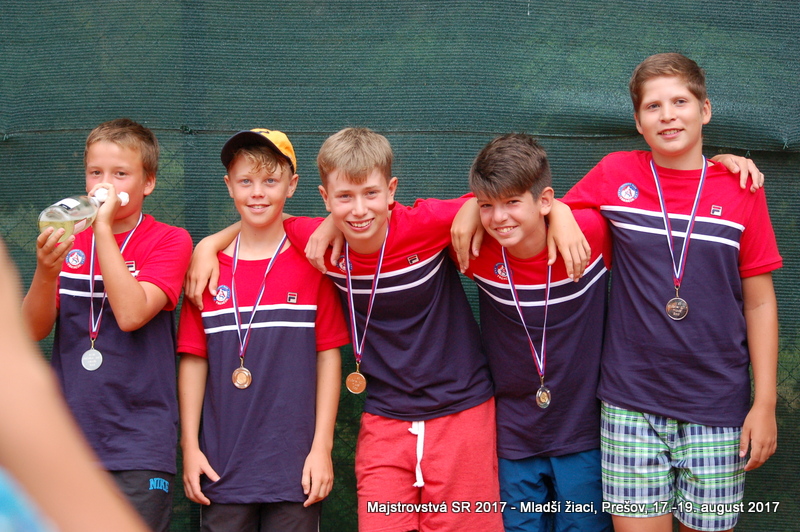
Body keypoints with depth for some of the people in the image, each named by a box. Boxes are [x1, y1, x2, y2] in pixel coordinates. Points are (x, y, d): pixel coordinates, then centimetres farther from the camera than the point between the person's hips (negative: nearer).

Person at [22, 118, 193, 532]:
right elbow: (35, 330, 1)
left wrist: (104, 227, -15)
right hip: (67, 440, 4)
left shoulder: (169, 241, -1)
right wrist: (46, 271, -18)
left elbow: (131, 314, -18)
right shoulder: (70, 240, 10)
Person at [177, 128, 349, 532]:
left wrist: (322, 446, -3)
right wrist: (190, 446, 3)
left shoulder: (312, 263, 0)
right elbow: (193, 359, 6)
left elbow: (328, 355, 0)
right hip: (221, 466, 2)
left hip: (294, 468, -1)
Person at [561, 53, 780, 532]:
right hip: (632, 403, 0)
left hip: (717, 408, 0)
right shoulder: (614, 175, 0)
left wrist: (766, 404, 0)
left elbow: (759, 302, 3)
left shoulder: (740, 190, 0)